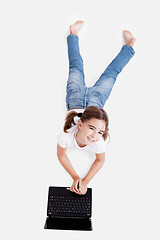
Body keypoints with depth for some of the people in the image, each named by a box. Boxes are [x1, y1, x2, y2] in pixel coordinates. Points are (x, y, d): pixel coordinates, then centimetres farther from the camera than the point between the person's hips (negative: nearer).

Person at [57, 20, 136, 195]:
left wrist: (85, 182, -29)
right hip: (76, 99, 1)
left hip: (95, 99, 0)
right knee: (76, 67, 25)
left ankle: (129, 45, 44)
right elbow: (61, 154, -18)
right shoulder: (67, 134, -41)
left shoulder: (98, 141, -38)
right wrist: (75, 177, -29)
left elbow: (100, 160, -16)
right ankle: (74, 34, 45)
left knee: (110, 74, 24)